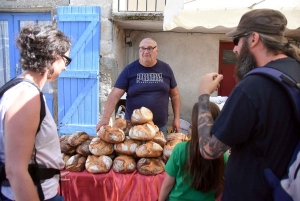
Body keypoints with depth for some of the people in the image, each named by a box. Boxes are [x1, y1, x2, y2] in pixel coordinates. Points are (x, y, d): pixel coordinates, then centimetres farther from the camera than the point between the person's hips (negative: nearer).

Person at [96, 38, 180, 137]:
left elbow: (175, 95, 9)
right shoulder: (129, 70, -4)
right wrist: (105, 118, -20)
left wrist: (176, 118, 6)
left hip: (160, 126, 2)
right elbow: (115, 95, -10)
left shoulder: (165, 69, 2)